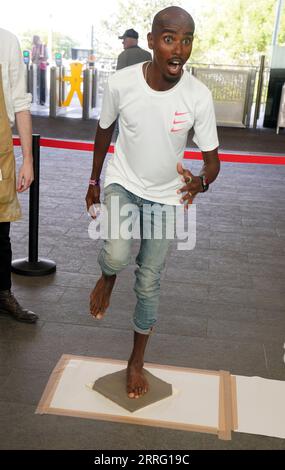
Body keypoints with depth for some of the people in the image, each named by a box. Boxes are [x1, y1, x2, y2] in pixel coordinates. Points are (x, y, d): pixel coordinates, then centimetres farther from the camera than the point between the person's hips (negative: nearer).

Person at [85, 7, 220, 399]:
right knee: (117, 255, -28)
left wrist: (200, 182, -37)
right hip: (122, 183, 0)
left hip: (166, 196, 0)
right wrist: (94, 182, 9)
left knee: (149, 283, 7)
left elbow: (212, 161, -13)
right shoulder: (121, 84, -19)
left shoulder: (199, 97, -20)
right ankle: (107, 278, 13)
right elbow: (104, 131, 1)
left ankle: (137, 361, 29)